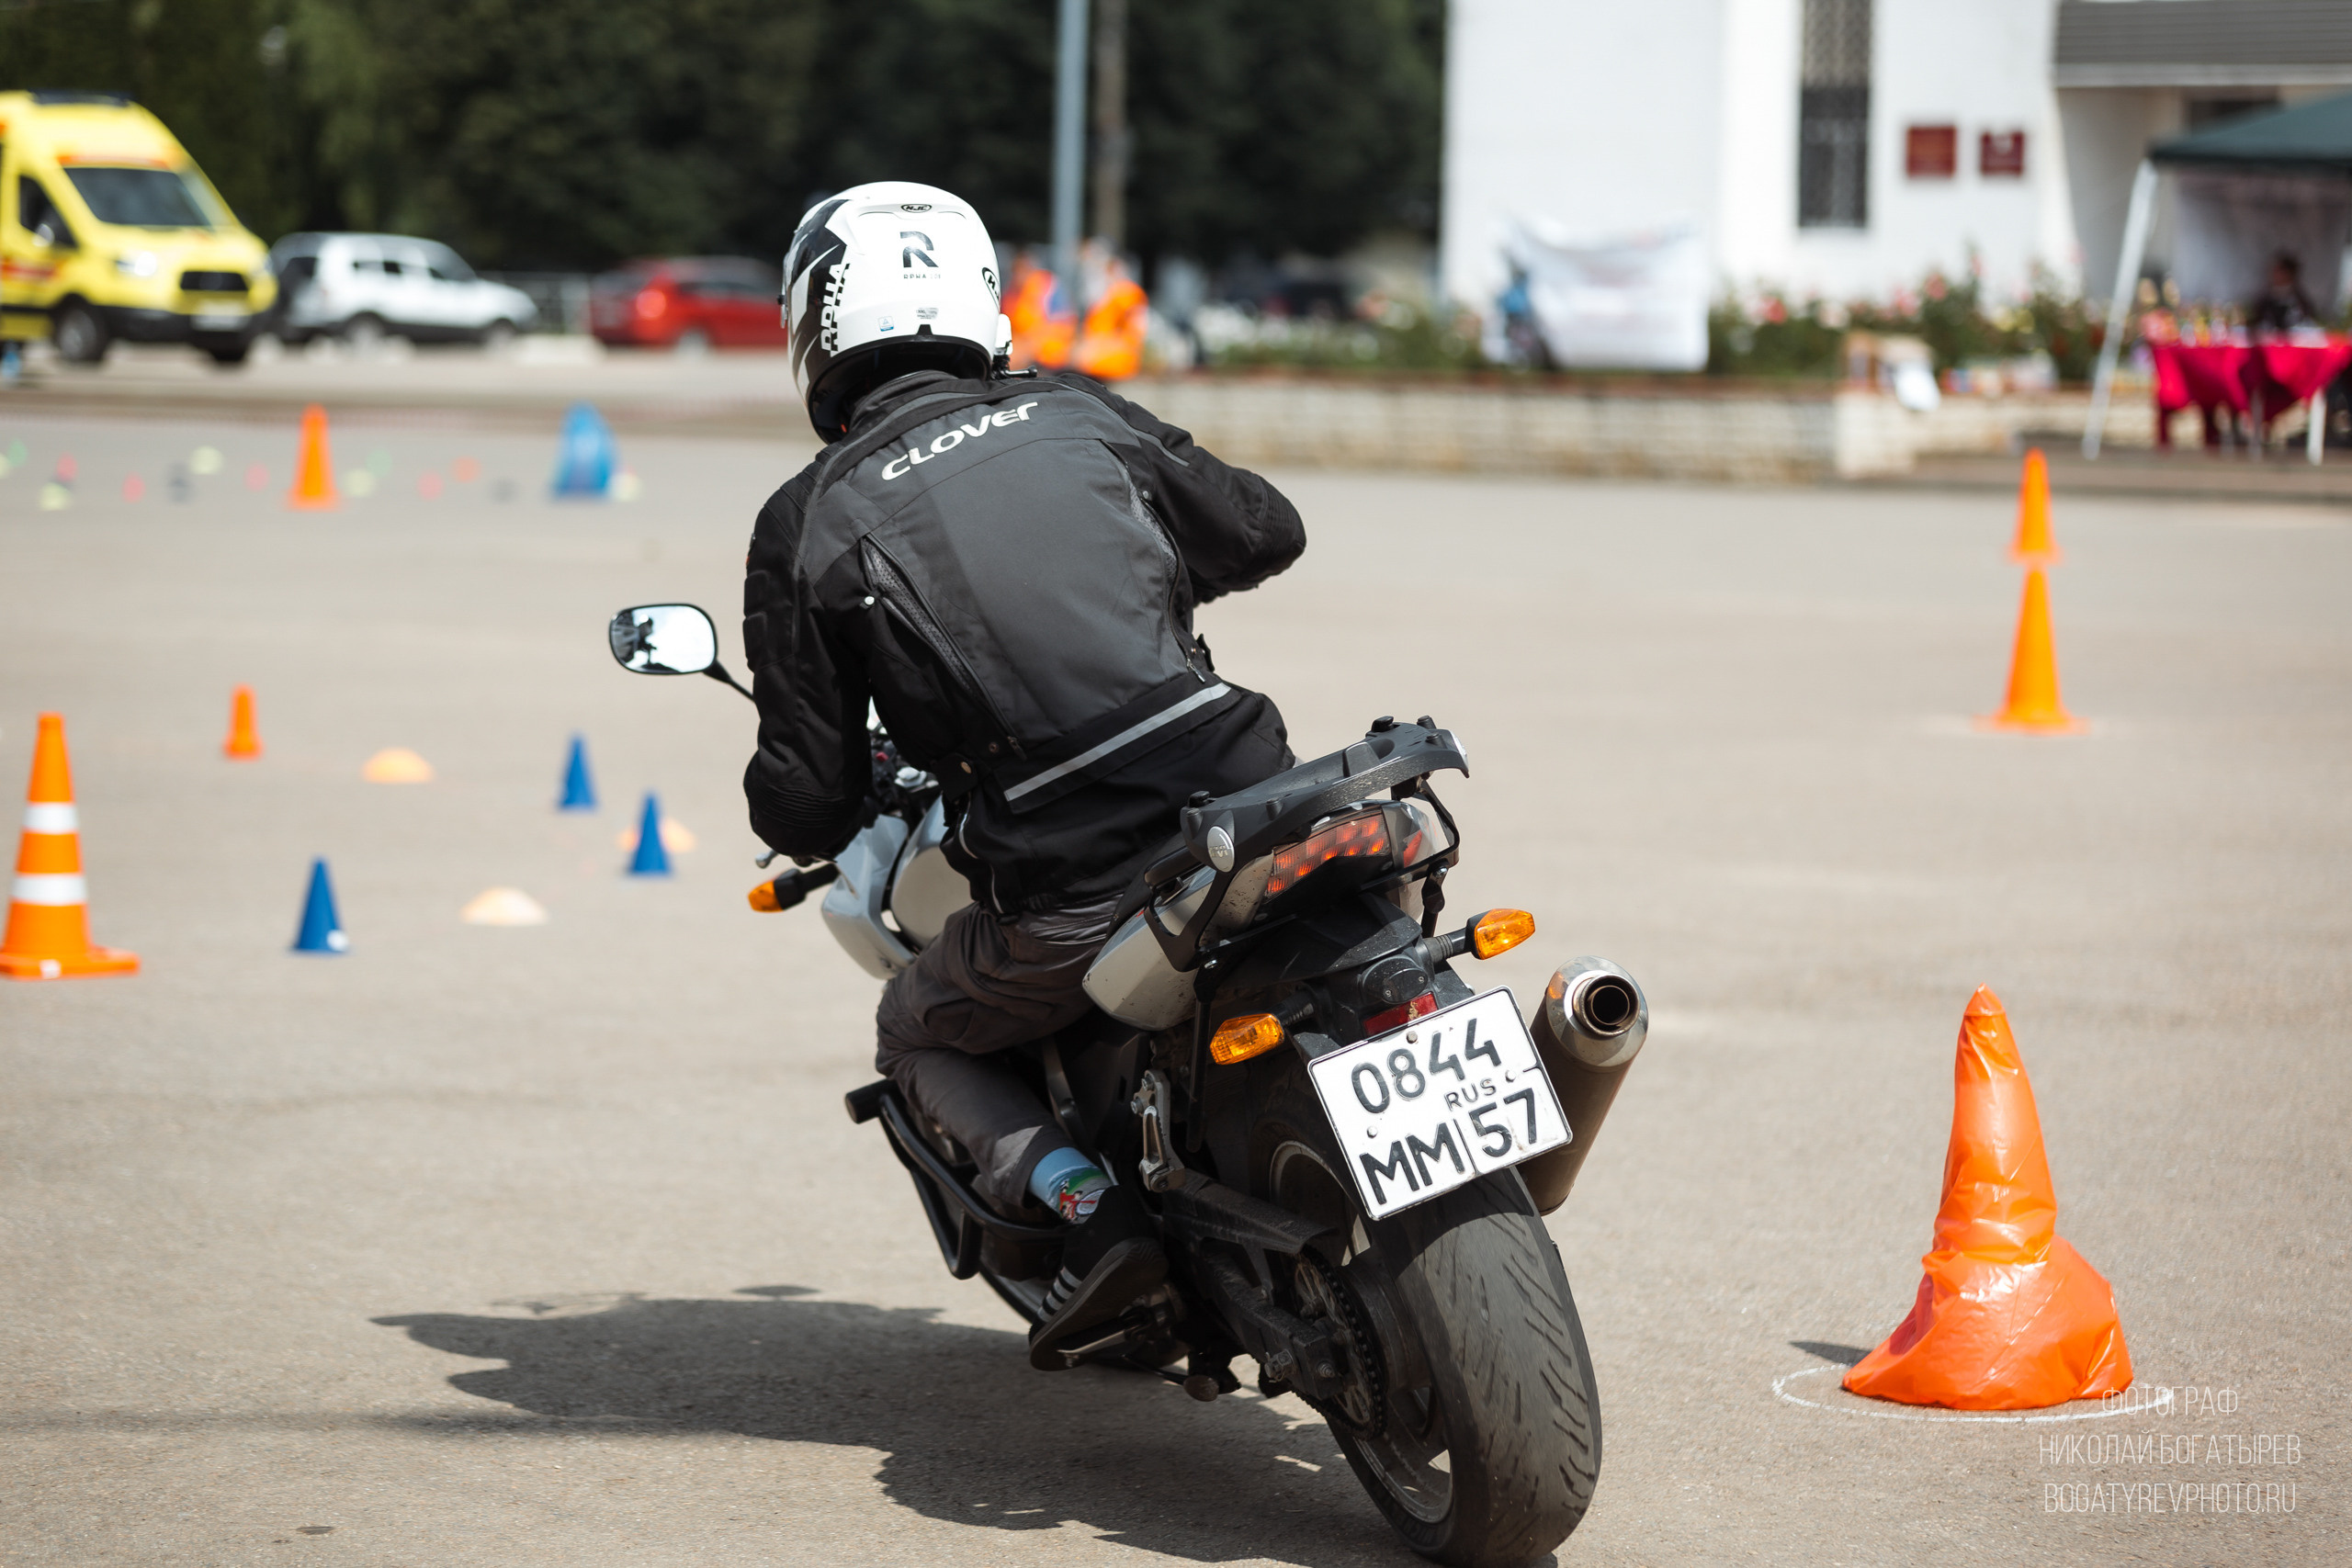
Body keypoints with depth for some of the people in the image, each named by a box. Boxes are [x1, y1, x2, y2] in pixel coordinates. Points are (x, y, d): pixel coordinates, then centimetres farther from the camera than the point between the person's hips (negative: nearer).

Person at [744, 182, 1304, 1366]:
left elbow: (810, 803, 3)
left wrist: (795, 818, 27)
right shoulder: (1077, 414, 11)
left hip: (1064, 896, -2)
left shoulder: (807, 523, 2)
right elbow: (1267, 533, 24)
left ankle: (1087, 1201, 1)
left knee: (917, 1035, 27)